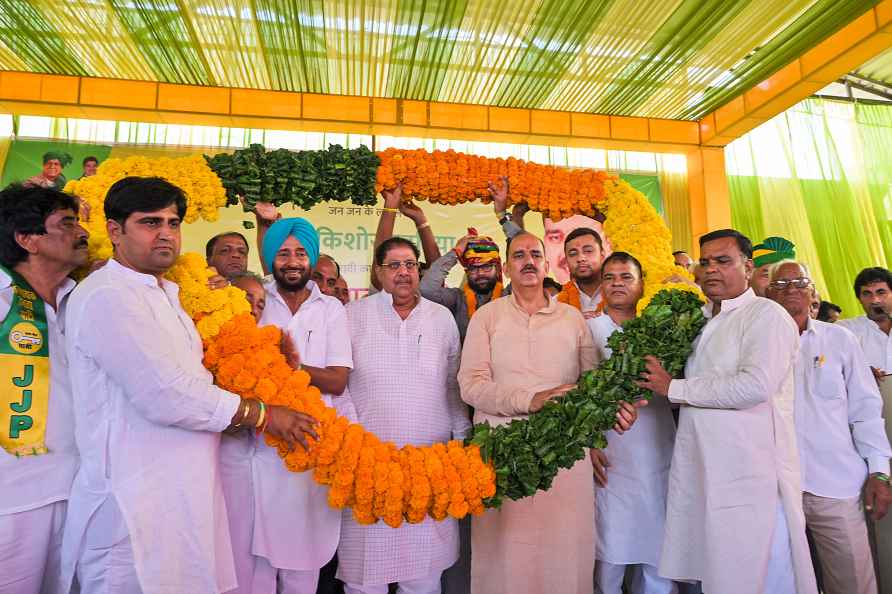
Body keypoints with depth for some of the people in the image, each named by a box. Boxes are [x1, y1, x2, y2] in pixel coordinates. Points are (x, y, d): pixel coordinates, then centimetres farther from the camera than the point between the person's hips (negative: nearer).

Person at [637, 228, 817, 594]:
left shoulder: (766, 315, -6)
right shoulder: (700, 323, 18)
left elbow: (755, 385, -21)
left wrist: (674, 388, -13)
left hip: (748, 477, -7)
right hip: (697, 474, 7)